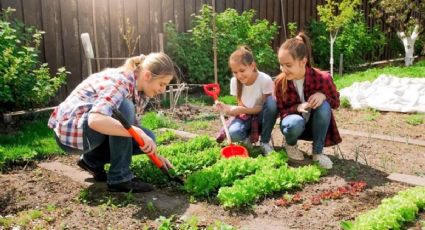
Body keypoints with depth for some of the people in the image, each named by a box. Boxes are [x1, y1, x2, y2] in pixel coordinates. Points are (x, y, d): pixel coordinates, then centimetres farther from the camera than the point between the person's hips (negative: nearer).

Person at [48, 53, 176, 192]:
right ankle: (119, 178, -20)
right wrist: (138, 133, -40)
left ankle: (93, 160, 10)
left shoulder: (136, 88, 1)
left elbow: (131, 123, 11)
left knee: (147, 137, -4)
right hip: (70, 131, -8)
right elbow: (95, 120, -41)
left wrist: (154, 153, 2)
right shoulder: (120, 81, -26)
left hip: (91, 128, 8)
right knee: (124, 108, -30)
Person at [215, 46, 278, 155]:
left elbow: (265, 107, -20)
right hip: (246, 116, 1)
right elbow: (241, 106, -6)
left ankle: (264, 142, -15)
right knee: (233, 134, -33)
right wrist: (229, 109, -29)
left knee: (271, 101, -35)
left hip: (261, 116, -1)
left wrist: (241, 110, -34)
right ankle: (248, 136, 7)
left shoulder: (265, 80, -25)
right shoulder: (234, 81, -13)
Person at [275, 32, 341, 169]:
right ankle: (290, 144, 1)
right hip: (294, 119, 0)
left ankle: (318, 152, -14)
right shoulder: (280, 82, -19)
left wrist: (323, 96, -30)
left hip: (315, 124, 1)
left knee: (324, 105, -32)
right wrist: (298, 107, -31)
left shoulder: (322, 78, -23)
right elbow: (281, 110, -9)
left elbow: (336, 102, -6)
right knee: (296, 123, -37)